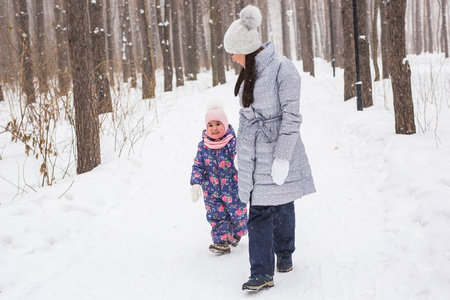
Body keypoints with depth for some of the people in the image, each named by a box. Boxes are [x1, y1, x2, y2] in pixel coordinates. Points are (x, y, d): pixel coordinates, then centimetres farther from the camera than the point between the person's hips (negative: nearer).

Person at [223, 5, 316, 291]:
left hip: (278, 149, -6)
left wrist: (282, 157, -18)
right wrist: (243, 146, 20)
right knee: (258, 212, 2)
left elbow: (292, 115, -16)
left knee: (282, 207, 10)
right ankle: (263, 273, 6)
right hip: (253, 154, 6)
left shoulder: (282, 68, -15)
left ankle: (284, 253, 34)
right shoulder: (249, 71, 8)